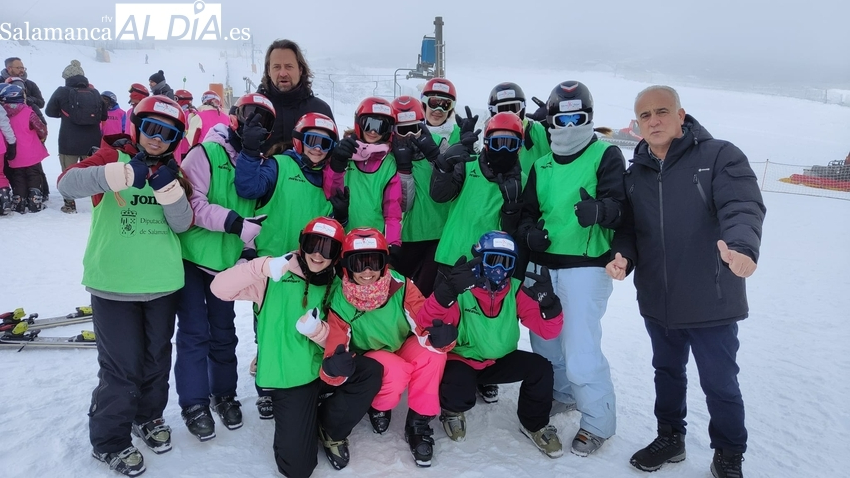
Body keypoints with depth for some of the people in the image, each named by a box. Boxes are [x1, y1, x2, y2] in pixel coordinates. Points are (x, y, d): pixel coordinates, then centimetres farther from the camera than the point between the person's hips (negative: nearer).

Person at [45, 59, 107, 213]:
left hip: (69, 142, -3)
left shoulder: (62, 92, -7)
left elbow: (49, 111, 4)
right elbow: (104, 116, 9)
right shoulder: (95, 93, 2)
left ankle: (70, 205, 11)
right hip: (92, 142, 3)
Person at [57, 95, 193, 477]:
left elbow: (183, 224, -3)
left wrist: (170, 188, -22)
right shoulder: (112, 158, -3)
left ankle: (148, 416, 40)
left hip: (163, 283, 4)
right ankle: (109, 441, 20)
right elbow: (67, 184, -21)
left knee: (157, 358, 16)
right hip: (114, 284, -4)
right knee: (122, 367, 0)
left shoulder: (173, 171, 8)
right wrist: (120, 174, -37)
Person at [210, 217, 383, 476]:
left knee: (371, 371, -25)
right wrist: (264, 267, -36)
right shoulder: (274, 279, -9)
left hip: (324, 370, 4)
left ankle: (330, 428, 2)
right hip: (288, 379, -4)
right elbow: (219, 288, -21)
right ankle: (299, 425, 22)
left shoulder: (336, 286, 4)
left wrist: (318, 331, -21)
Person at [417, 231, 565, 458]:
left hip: (500, 361, 4)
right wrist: (446, 292, -48)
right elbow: (425, 324, -31)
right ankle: (453, 412, 8)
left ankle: (534, 425, 10)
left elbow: (548, 330, -12)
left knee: (541, 368, -19)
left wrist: (548, 302, -33)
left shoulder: (516, 291, -8)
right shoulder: (461, 290, -20)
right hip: (462, 360, -4)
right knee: (457, 393, -33)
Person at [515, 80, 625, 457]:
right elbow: (528, 208, 12)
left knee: (581, 351, -7)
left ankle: (598, 422, 13)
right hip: (543, 266, 6)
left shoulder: (606, 155, -4)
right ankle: (562, 394, 41)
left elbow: (619, 204, -16)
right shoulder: (542, 162, 12)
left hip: (586, 266, -6)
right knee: (543, 338, 17)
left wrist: (599, 210, -39)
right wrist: (528, 230, -10)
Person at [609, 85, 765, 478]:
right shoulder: (635, 173, 6)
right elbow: (628, 226, 10)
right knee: (667, 373, 21)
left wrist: (741, 245, -43)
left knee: (719, 383, 9)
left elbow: (743, 206, -23)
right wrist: (623, 256, -12)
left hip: (711, 301, -4)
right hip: (657, 302, 5)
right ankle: (670, 437, 42)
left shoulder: (719, 156, -9)